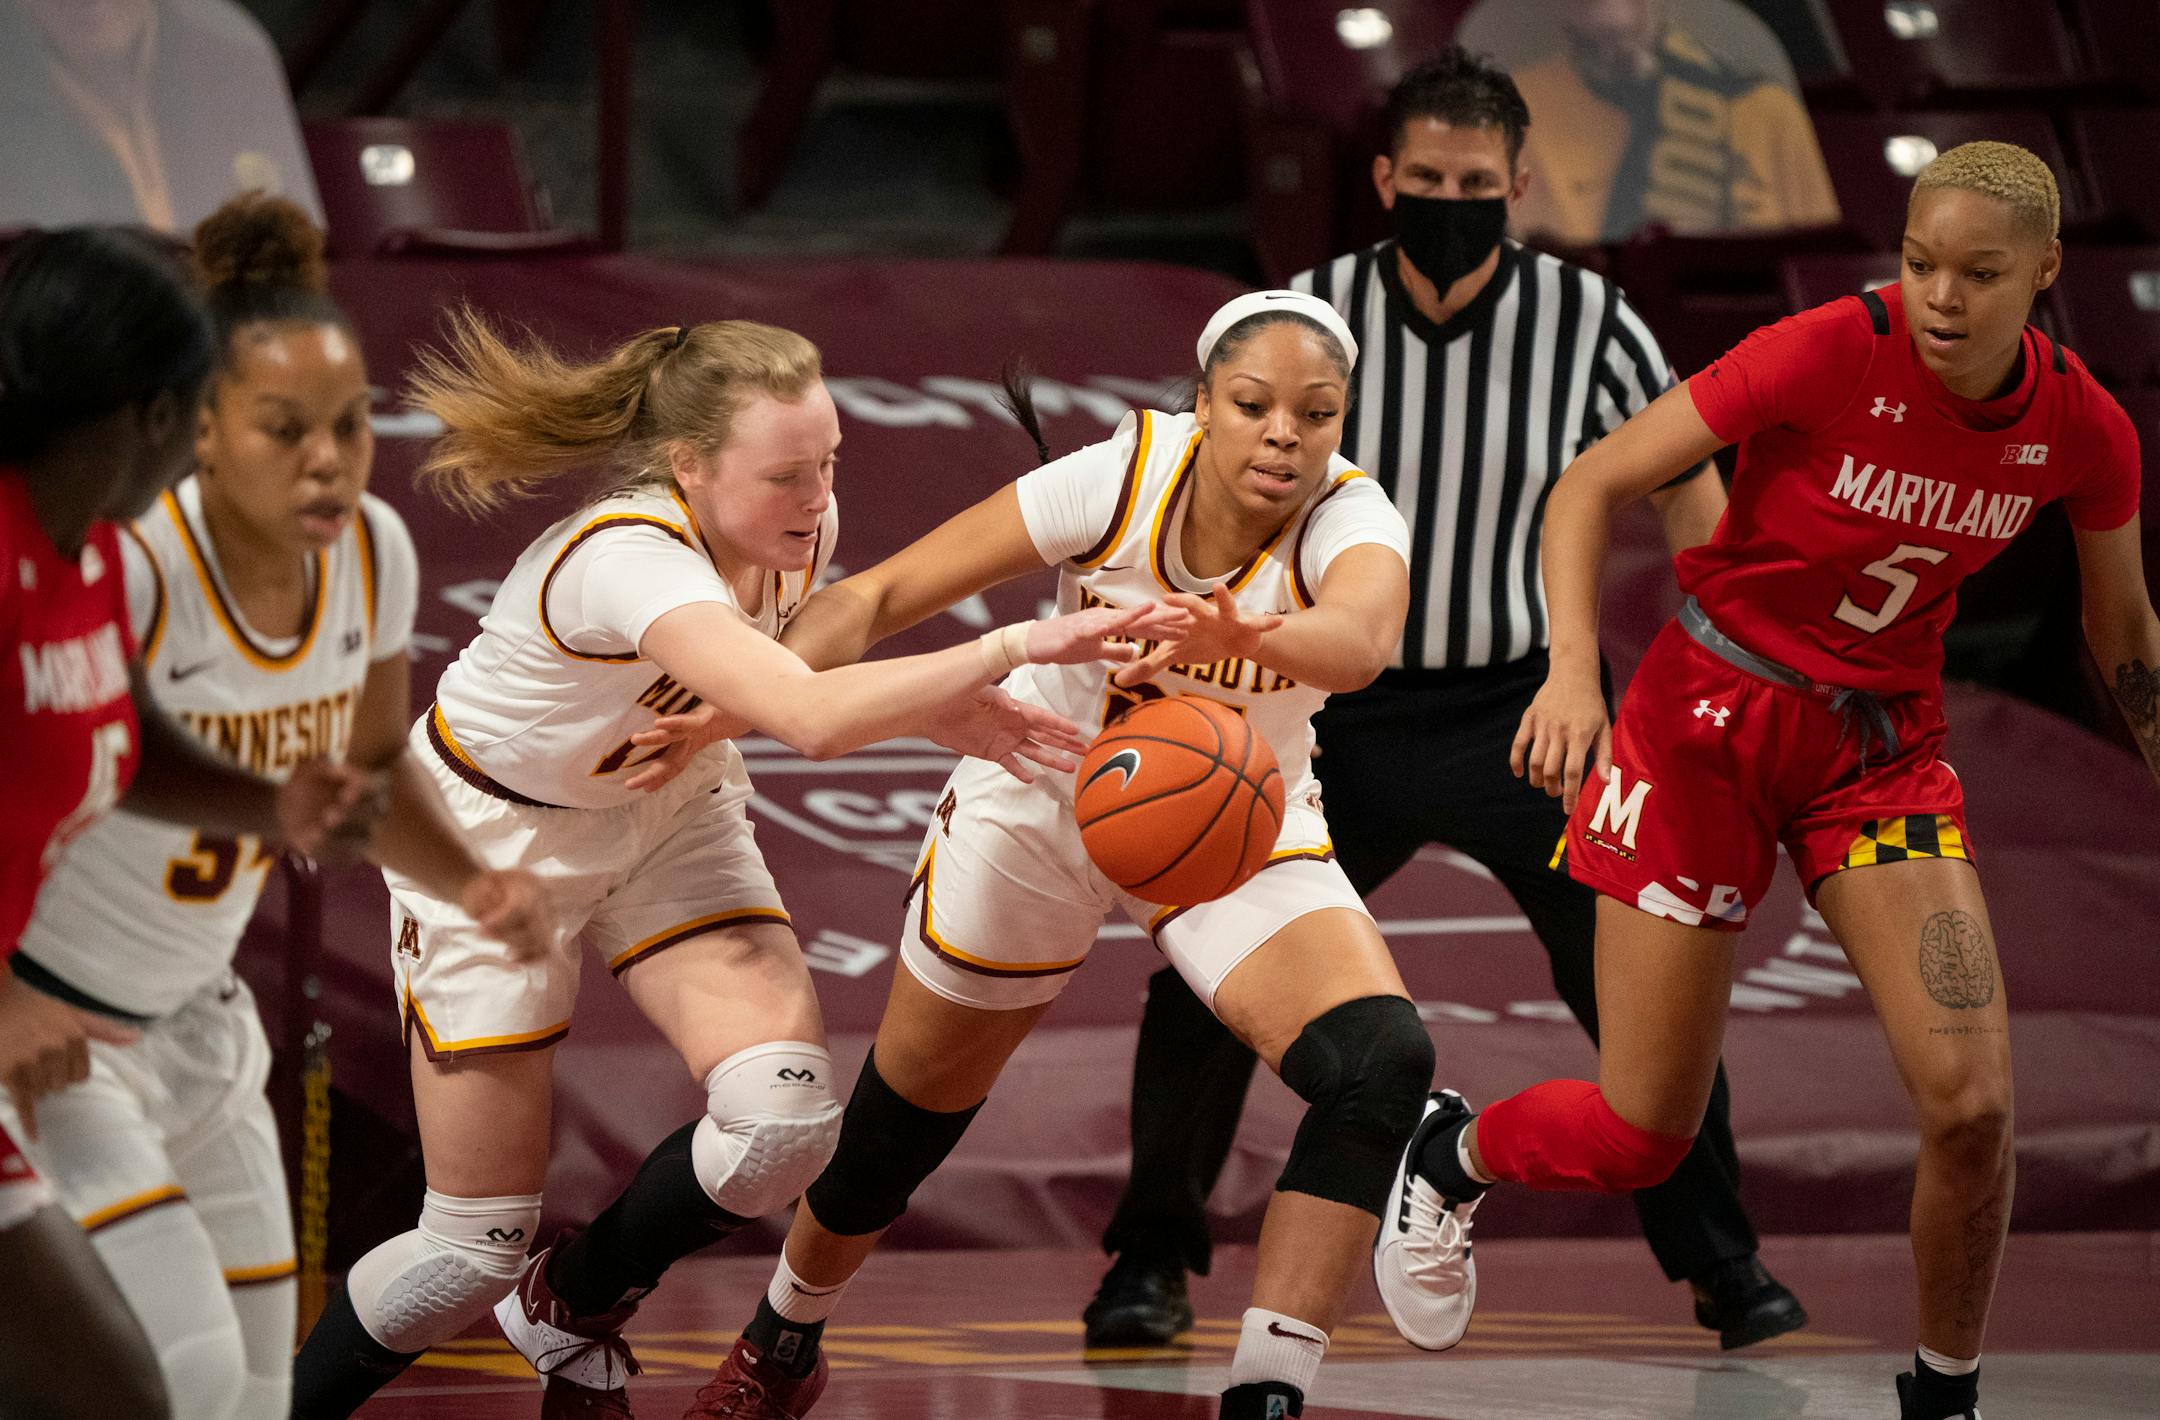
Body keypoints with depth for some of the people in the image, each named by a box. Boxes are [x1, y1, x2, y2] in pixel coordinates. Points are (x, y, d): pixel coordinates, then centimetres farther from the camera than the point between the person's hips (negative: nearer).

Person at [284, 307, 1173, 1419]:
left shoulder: (801, 532, -15)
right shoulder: (627, 561, -39)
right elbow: (812, 718, -53)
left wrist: (933, 710, -12)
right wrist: (1013, 648, -54)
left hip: (666, 813, 6)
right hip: (493, 833, -6)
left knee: (786, 1114, -18)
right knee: (475, 1248, -4)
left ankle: (568, 1314, 11)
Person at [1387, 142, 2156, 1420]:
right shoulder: (1831, 354, -21)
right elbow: (1595, 485, -15)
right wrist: (1574, 668, -28)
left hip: (1884, 742, 3)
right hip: (1714, 719, -3)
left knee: (1971, 1102, -16)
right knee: (1641, 1136, -2)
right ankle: (1446, 1157, 32)